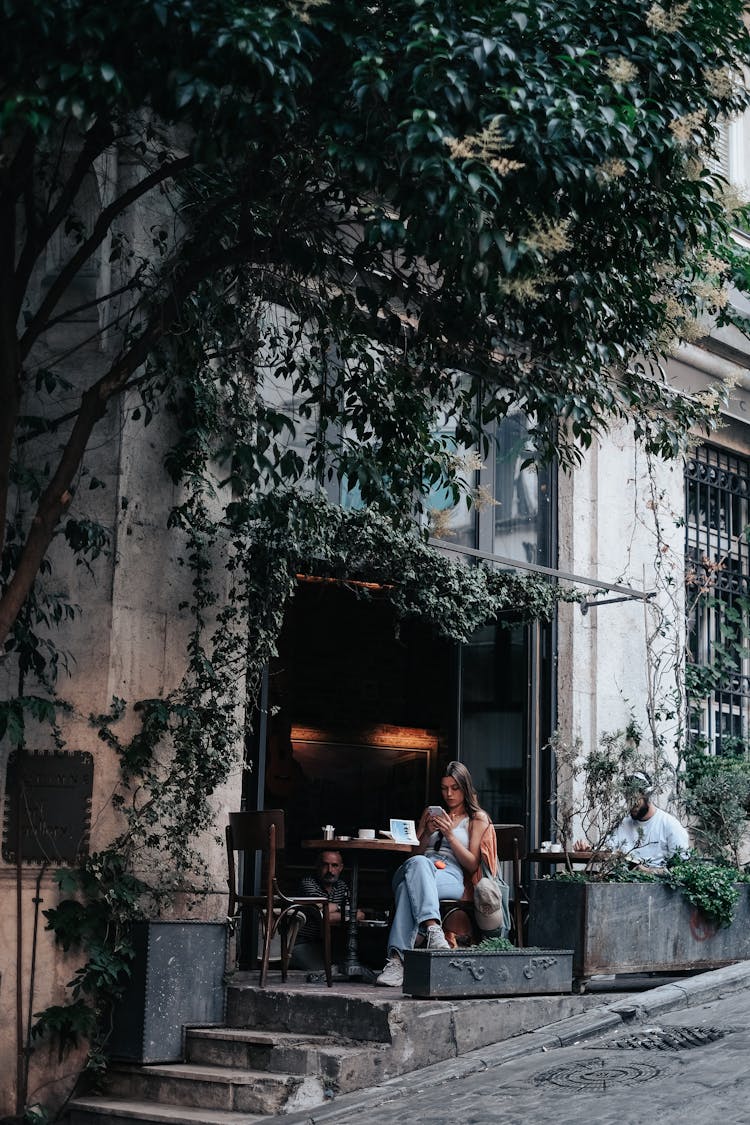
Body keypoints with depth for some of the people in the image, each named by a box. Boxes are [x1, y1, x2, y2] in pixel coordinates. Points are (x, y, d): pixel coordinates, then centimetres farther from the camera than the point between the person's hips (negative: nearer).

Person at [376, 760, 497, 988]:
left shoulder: (477, 819, 20)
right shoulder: (431, 812, 32)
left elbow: (472, 865, 10)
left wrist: (450, 835, -2)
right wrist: (427, 833, 6)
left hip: (451, 878, -2)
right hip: (420, 869, 3)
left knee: (409, 886, -41)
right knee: (417, 863, -41)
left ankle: (397, 959, -57)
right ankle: (433, 930, -62)